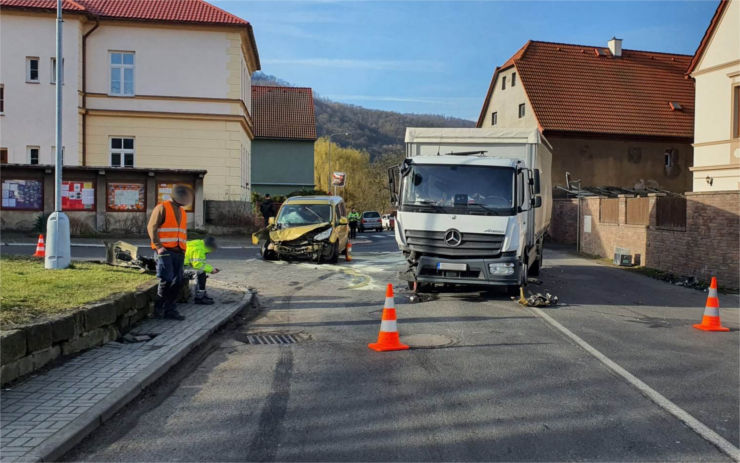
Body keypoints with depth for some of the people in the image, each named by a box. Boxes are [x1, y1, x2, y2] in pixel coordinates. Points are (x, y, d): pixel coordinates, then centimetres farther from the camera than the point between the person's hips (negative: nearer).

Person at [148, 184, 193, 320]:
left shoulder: (182, 212, 21)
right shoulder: (162, 208, -2)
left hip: (178, 252, 7)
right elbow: (151, 227, -8)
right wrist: (158, 246, -14)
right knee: (166, 280, -11)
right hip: (165, 251, -7)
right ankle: (159, 308, 3)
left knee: (177, 281, 4)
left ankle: (170, 309, 12)